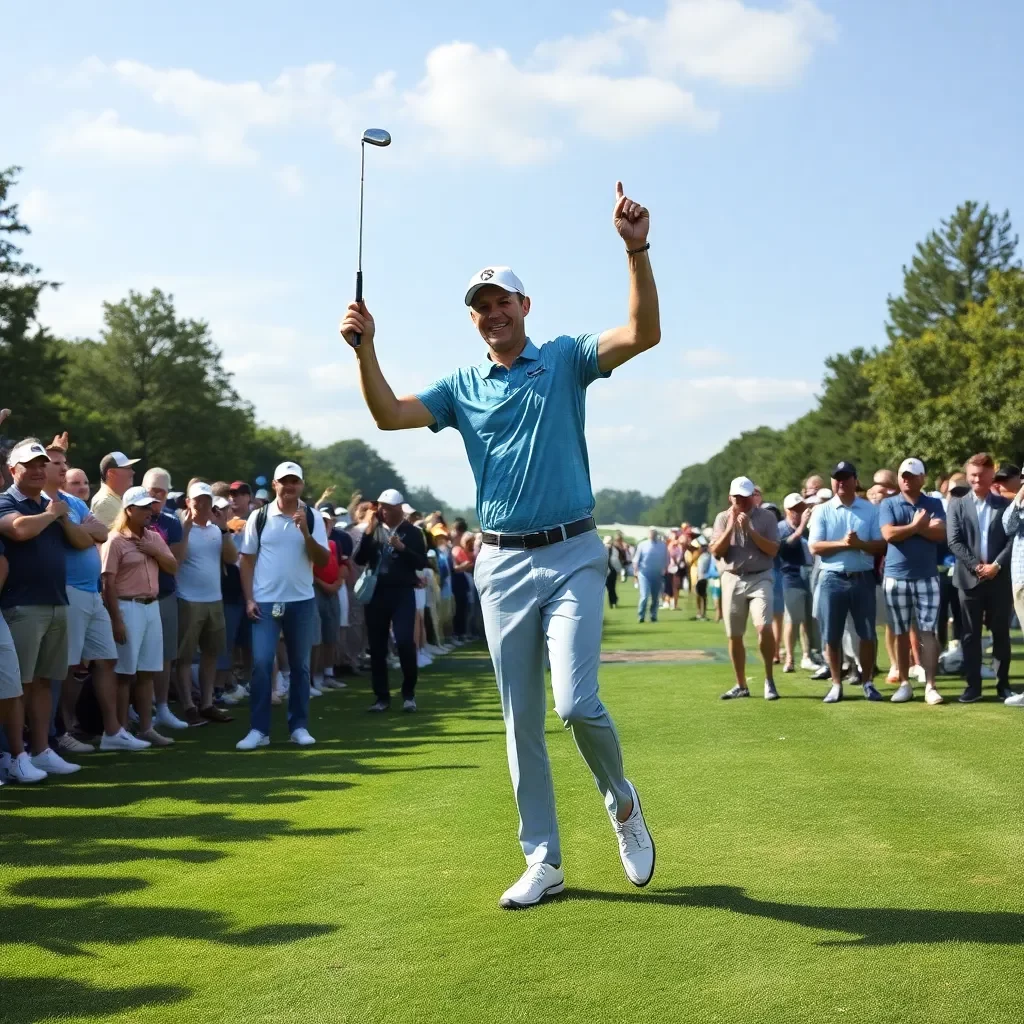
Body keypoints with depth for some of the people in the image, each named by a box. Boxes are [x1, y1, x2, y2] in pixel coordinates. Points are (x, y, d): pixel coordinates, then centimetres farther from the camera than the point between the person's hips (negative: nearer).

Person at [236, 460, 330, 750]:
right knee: (261, 664, -7)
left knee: (300, 665, 8)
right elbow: (247, 560, 3)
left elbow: (323, 561, -4)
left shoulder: (313, 518, 1)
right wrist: (249, 599, -4)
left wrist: (305, 532, -17)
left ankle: (299, 726, 17)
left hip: (301, 601, 1)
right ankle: (258, 729, -1)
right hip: (265, 602, -1)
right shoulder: (259, 517, 0)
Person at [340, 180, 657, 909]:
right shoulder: (462, 386, 11)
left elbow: (644, 334, -11)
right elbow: (390, 415, 0)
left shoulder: (565, 359, 3)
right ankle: (543, 862, 16)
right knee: (522, 721, 6)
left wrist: (636, 251, -23)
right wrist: (365, 348, -13)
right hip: (503, 564, 3)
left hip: (572, 555, -3)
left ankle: (622, 801, 15)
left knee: (577, 701, -16)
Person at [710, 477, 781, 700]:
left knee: (764, 627, -22)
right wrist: (731, 526, -11)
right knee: (734, 636, 5)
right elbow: (716, 552, -2)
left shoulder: (767, 517, 2)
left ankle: (769, 679, -7)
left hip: (760, 579, -3)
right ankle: (741, 686, 17)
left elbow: (773, 550, -8)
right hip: (732, 580, 3)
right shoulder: (722, 518, 7)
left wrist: (749, 529, -14)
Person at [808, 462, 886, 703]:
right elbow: (814, 547, -5)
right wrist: (842, 543, -17)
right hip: (832, 579, 0)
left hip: (863, 578, 0)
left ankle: (867, 683, 15)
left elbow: (881, 545, 0)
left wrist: (860, 544, -18)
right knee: (832, 636, 3)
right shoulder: (822, 511, 3)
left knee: (867, 634, 3)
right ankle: (836, 685, 13)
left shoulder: (871, 510, 5)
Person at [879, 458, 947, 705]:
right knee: (901, 633, 6)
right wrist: (918, 525, -7)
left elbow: (941, 534, -8)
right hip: (896, 577, 0)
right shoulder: (888, 505, 4)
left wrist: (917, 527, -12)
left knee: (928, 632, -3)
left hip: (927, 577, 0)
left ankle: (930, 686, -3)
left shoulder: (934, 504, 6)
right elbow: (889, 534, -12)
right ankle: (905, 683, 14)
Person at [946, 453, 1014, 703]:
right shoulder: (957, 505, 6)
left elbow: (1013, 539, 0)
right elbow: (954, 541, -3)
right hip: (969, 578, 0)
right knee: (970, 634, 3)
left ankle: (1003, 684, 13)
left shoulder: (1005, 504, 6)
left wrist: (996, 565, -12)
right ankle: (973, 685, 8)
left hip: (1000, 578, 0)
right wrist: (977, 566, -11)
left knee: (1001, 632, 6)